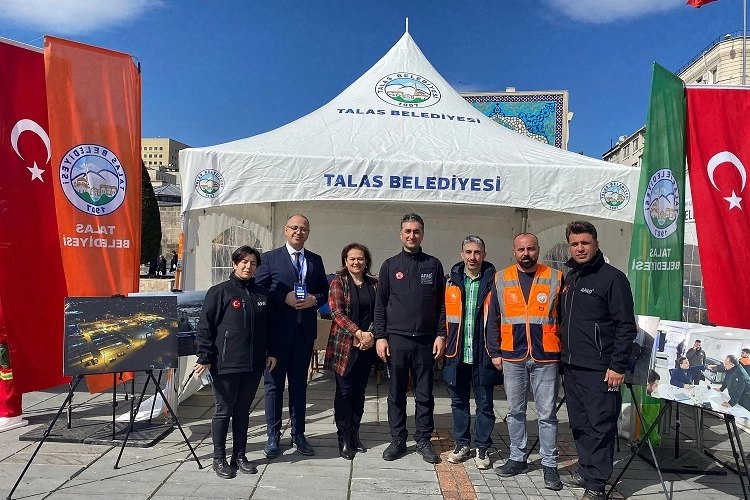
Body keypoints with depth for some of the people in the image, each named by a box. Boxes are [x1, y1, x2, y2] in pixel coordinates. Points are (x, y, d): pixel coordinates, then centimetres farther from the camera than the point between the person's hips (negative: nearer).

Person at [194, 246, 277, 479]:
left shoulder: (262, 294, 9)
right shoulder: (219, 291, -6)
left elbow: (269, 326, 15)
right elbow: (205, 326, -7)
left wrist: (271, 352, 9)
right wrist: (204, 357, -10)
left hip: (253, 364, 4)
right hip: (225, 363, -4)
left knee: (243, 411, 14)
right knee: (224, 410, 7)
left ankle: (239, 456, 27)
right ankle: (219, 458, 22)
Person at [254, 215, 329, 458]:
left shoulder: (315, 261, 11)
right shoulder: (270, 258, 1)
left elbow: (325, 290, 12)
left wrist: (314, 299, -9)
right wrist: (285, 297, -16)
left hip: (305, 330, 3)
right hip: (277, 330, -3)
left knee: (299, 383, 12)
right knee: (274, 383, 5)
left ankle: (298, 435, 24)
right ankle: (273, 436, 18)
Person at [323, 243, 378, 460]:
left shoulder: (373, 284, 8)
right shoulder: (338, 282, -2)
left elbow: (378, 312, 5)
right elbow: (337, 312, -10)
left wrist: (370, 335, -11)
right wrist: (359, 333, -17)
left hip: (367, 345, 4)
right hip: (344, 344, -3)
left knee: (359, 390, 11)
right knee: (344, 391, 2)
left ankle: (354, 432, 23)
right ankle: (344, 437, 12)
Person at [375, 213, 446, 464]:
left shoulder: (433, 265, 6)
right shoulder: (390, 265, 5)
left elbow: (441, 304, 6)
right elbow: (380, 304, 4)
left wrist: (441, 335, -1)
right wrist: (380, 336, -2)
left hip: (426, 340, 0)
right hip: (396, 339, 0)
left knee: (425, 394, 8)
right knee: (397, 393, 8)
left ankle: (424, 440, 21)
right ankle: (398, 440, 21)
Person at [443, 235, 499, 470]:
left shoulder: (493, 281, -3)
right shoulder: (451, 281, 4)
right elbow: (443, 315, 6)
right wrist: (443, 343, 1)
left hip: (483, 354, -2)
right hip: (456, 353, 2)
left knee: (485, 404, 9)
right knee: (459, 401, 14)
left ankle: (482, 448, 23)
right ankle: (462, 444, 29)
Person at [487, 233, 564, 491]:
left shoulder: (555, 278, 1)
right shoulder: (501, 279, 4)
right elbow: (493, 319, 7)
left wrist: (564, 352, -1)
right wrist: (495, 352, 3)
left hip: (546, 358, -1)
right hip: (512, 357, 2)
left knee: (547, 414, 6)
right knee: (515, 412, 12)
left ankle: (549, 465, 18)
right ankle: (517, 458, 27)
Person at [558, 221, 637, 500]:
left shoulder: (612, 278, -8)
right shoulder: (568, 279, 14)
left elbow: (626, 326, -11)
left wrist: (618, 366, -15)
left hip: (599, 370, -7)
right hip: (571, 367, 7)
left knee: (600, 426, -1)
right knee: (579, 425, 15)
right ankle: (585, 471, 28)